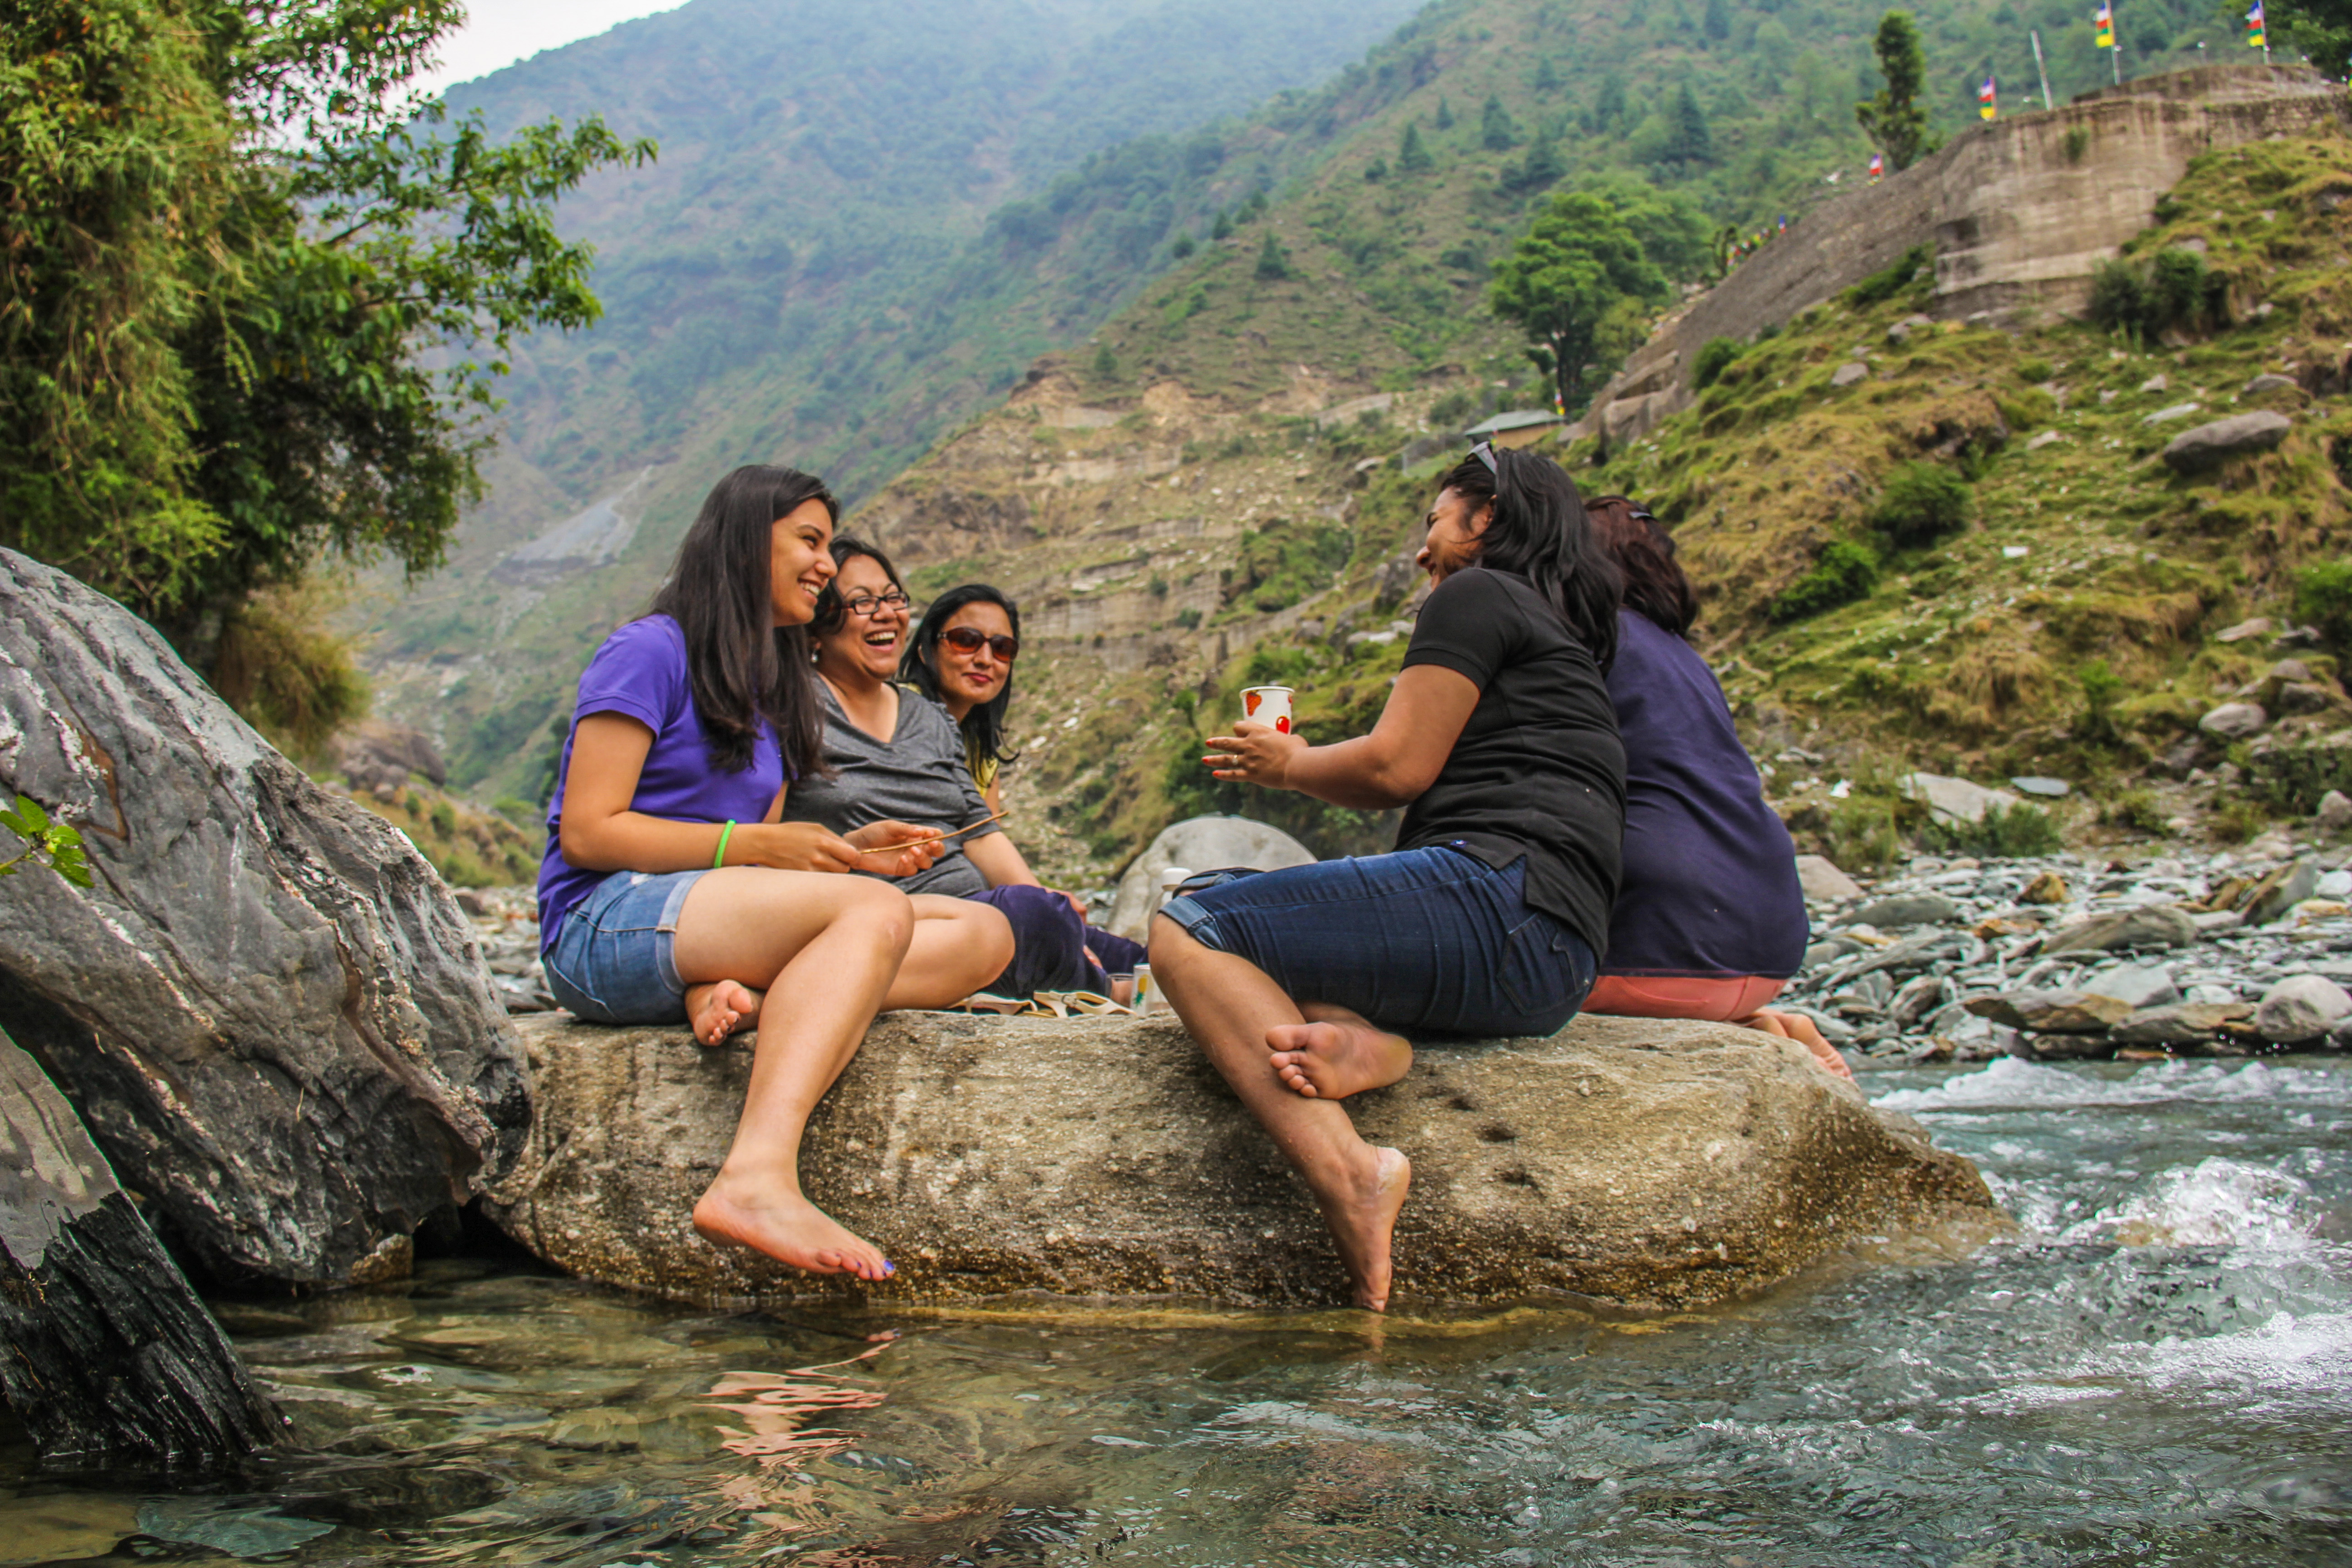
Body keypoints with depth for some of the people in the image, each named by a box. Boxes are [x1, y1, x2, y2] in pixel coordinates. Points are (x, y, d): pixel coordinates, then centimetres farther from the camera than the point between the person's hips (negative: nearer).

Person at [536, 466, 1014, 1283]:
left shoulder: (775, 693, 24)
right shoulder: (650, 651, -1)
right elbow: (587, 833, -11)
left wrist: (841, 852, -2)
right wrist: (754, 846, -16)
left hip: (720, 930, 8)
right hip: (606, 927, -8)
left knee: (983, 933, -9)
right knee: (877, 912, -33)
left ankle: (747, 997, -29)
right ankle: (757, 1177, -51)